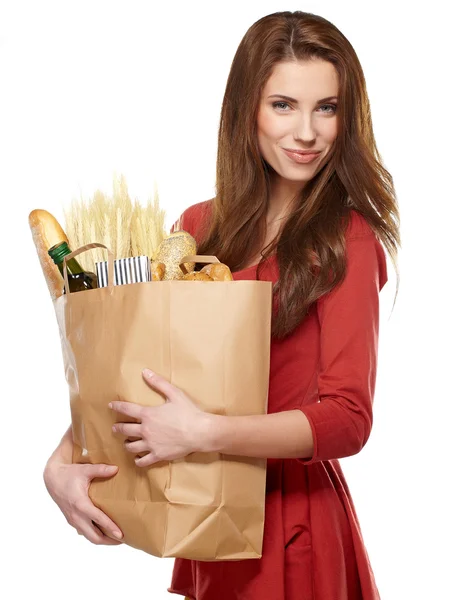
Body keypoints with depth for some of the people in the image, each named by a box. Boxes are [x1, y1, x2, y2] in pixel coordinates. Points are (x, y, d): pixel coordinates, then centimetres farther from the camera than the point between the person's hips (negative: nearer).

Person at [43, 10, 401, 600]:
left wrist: (205, 431, -27)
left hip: (291, 525, -5)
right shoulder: (199, 226, 0)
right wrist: (62, 461, -11)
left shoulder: (347, 237, -14)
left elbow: (348, 419, -18)